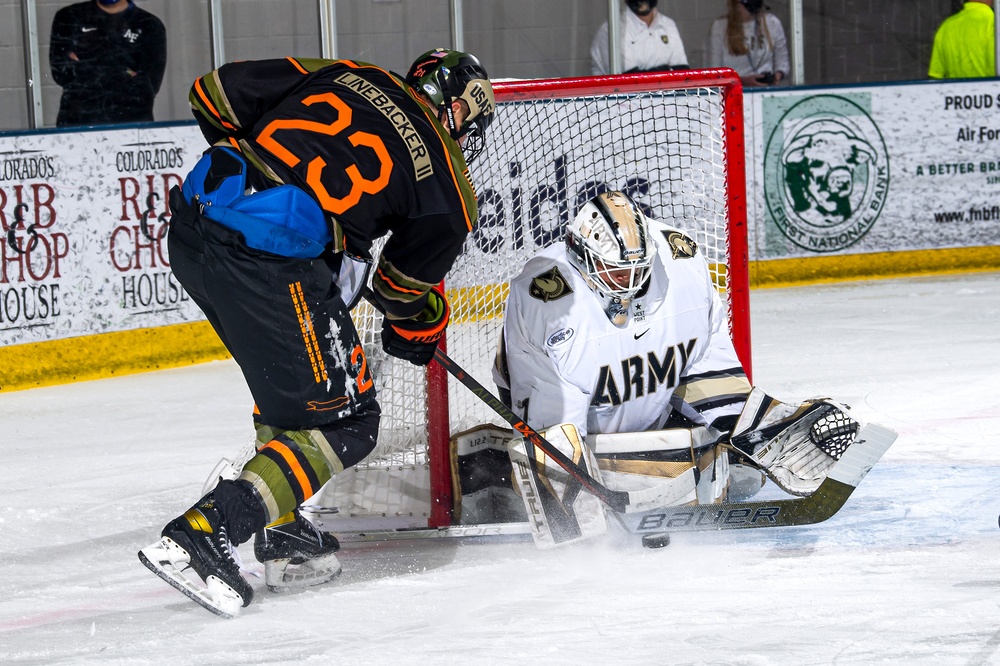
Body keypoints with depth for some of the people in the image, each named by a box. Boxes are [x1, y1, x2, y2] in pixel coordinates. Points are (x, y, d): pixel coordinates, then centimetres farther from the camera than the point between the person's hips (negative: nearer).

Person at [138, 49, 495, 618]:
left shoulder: (343, 76, 22)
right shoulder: (447, 186, 11)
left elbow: (215, 93, 19)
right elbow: (409, 289, 22)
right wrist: (420, 333, 45)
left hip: (194, 221, 7)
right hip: (271, 261, -7)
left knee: (287, 378, 29)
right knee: (345, 423, 4)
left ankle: (282, 533, 31)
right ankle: (199, 535, -9)